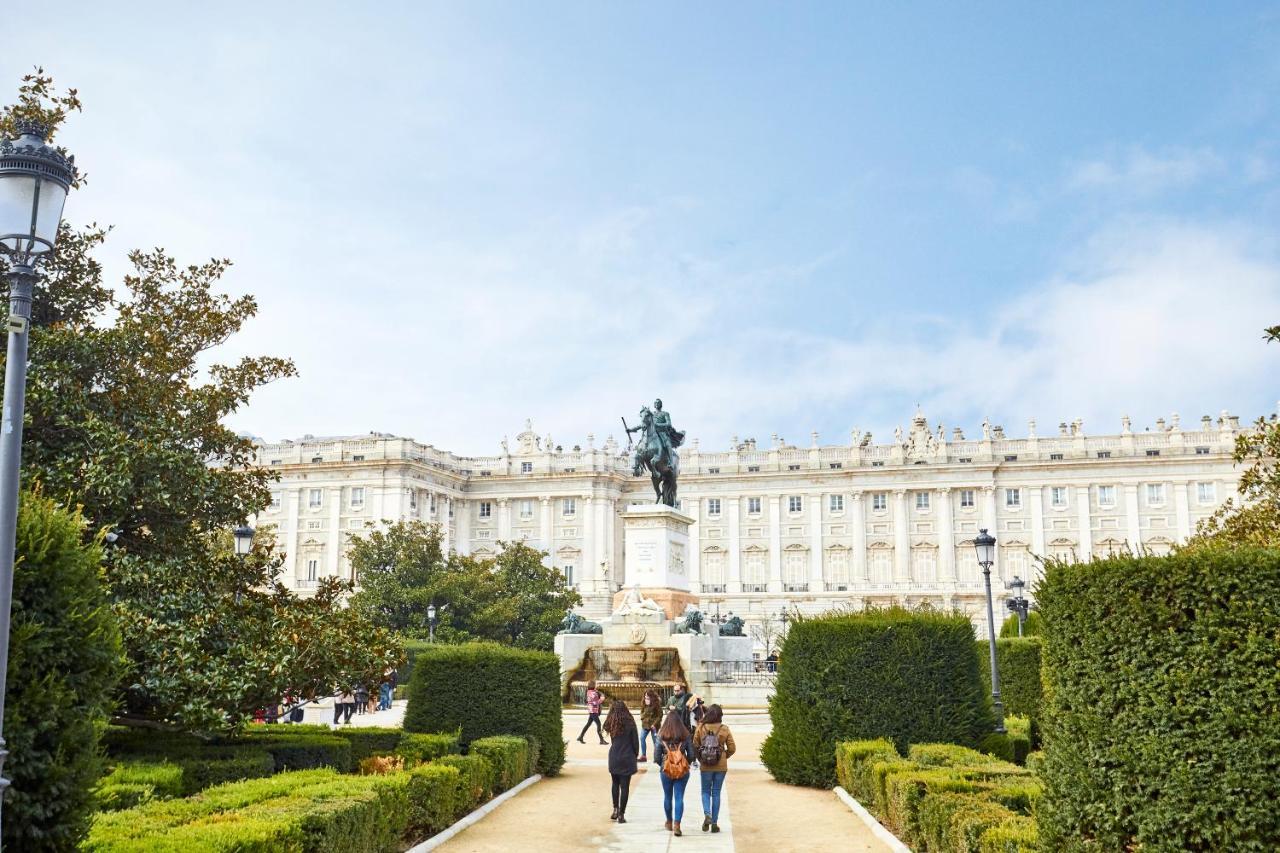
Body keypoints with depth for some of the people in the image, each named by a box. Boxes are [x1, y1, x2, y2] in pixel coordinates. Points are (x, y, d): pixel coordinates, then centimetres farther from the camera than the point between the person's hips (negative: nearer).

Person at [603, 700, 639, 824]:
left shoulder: (611, 724, -2)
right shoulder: (629, 723, -11)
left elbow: (612, 739, 6)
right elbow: (635, 741, -5)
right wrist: (636, 753, 9)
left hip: (614, 758, 3)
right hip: (627, 758, -3)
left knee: (615, 784, 21)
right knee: (624, 786, 2)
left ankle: (615, 809, 22)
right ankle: (621, 814, 3)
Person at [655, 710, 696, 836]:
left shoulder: (661, 736, -7)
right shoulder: (686, 736, -6)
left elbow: (656, 756, -7)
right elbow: (692, 755, -4)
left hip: (666, 771, 0)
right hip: (683, 772, 0)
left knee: (667, 797, 17)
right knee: (679, 797, 3)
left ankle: (669, 822, 32)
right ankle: (677, 825, -6)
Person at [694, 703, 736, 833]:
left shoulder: (701, 728, -8)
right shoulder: (725, 729, -7)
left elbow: (695, 746, -2)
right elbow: (732, 748, -4)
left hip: (705, 766, 0)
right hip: (721, 766, 0)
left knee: (705, 792, 16)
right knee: (716, 793, 11)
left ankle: (707, 814, -8)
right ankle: (714, 823, 11)